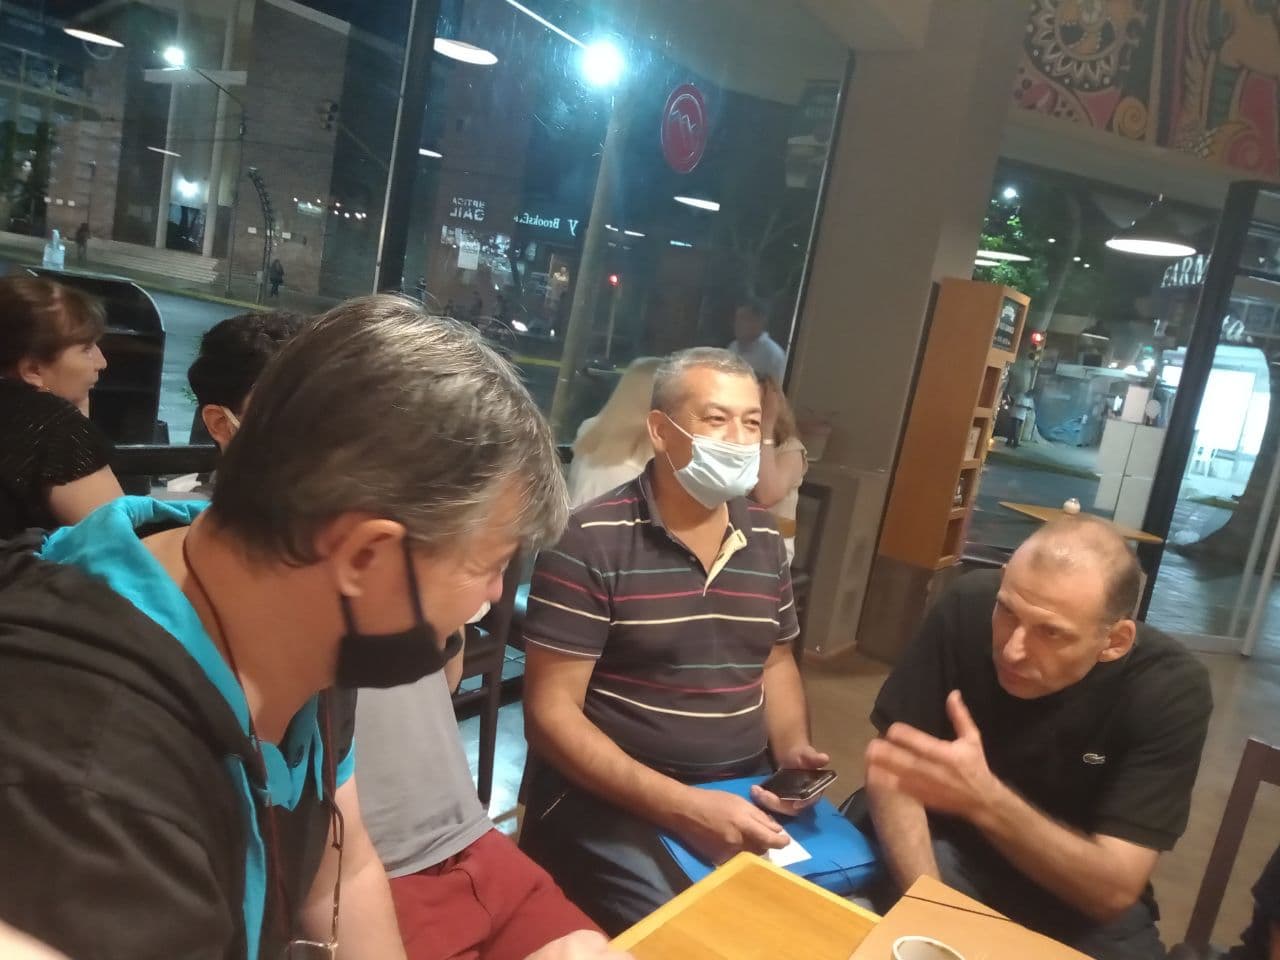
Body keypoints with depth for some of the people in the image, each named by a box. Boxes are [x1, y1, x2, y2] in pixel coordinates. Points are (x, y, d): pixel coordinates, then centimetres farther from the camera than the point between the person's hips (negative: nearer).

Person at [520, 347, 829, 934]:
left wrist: (793, 749, 0)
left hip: (742, 793, 6)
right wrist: (680, 807, -23)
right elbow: (551, 713, -15)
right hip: (611, 800, -5)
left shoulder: (765, 540, 6)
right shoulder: (590, 542, -13)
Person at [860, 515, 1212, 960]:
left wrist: (984, 800, -38)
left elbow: (1114, 889, -23)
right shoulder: (969, 607, -19)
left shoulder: (1169, 689, -21)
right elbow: (891, 764, -13)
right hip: (952, 850, 1)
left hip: (1082, 902, 0)